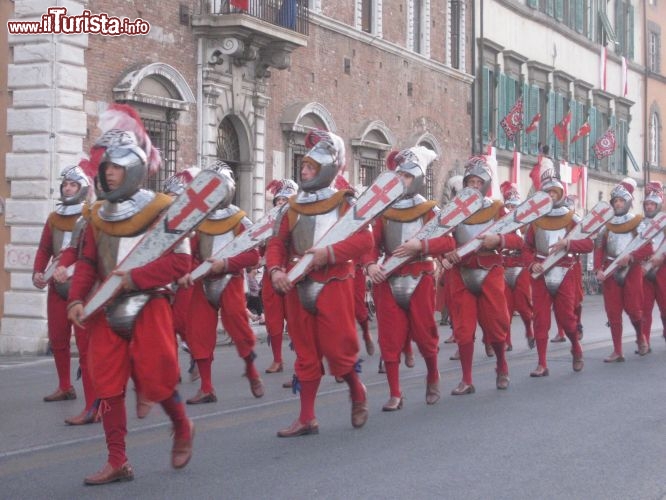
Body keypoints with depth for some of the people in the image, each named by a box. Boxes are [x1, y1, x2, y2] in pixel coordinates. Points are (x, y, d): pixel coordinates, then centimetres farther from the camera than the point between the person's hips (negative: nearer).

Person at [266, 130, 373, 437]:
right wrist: (275, 270, -10)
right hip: (298, 288, 5)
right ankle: (307, 419, 13)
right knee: (306, 354, 7)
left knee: (337, 348, -4)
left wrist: (330, 253, -24)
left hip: (333, 285, -5)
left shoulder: (343, 202, -3)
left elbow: (364, 239, -12)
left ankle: (358, 393, 27)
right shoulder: (294, 207, 11)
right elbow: (278, 243, 9)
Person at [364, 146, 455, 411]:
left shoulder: (429, 210, 1)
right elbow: (372, 242, 1)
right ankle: (395, 394, 4)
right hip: (389, 280, 2)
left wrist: (421, 245, -22)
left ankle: (433, 378, 31)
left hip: (420, 279, -2)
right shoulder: (383, 211, 7)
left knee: (424, 334, 4)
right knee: (390, 337, -1)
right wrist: (371, 264, -18)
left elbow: (449, 242, -8)